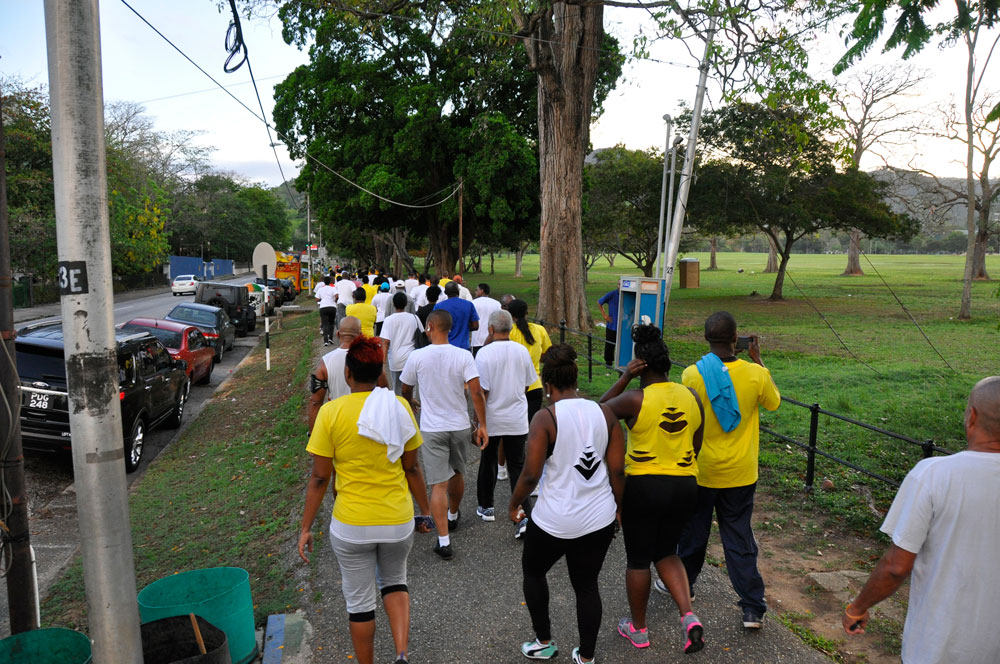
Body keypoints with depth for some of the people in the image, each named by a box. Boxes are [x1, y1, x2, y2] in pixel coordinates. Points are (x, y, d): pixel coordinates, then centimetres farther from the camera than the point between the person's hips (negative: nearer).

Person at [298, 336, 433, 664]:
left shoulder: (331, 412, -13)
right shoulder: (400, 407, -6)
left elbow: (319, 478, -10)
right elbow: (412, 469, 0)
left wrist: (306, 528, 0)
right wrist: (425, 510, 13)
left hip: (351, 525, -2)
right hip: (398, 520, 3)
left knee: (359, 601, 17)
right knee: (394, 581, 27)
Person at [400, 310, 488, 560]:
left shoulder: (417, 356, -9)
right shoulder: (463, 356, -9)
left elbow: (406, 390, 7)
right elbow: (476, 392, -14)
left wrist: (411, 404, 29)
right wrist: (482, 425, -6)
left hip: (432, 429, -2)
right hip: (460, 426, 2)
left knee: (438, 484, -1)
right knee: (457, 473, 23)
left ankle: (444, 540, -4)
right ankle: (453, 516, 46)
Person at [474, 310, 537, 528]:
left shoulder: (484, 353, -15)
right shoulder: (522, 351, -4)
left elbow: (482, 391, -15)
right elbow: (527, 384, 7)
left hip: (491, 419, -2)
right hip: (517, 420, 2)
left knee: (488, 463, 16)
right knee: (517, 466, 9)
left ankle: (486, 508, 30)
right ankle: (525, 514, 3)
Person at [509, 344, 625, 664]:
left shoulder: (545, 418, -17)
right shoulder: (604, 413, -4)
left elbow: (531, 475, -16)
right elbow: (617, 471, -1)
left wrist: (514, 504, 2)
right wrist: (621, 508, 13)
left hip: (555, 521, -4)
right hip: (599, 520, 4)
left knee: (532, 571, 24)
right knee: (587, 585, 20)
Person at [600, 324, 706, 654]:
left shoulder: (635, 399, -16)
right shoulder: (692, 397, 0)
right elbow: (697, 447, 7)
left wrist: (625, 377, -5)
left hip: (643, 486, -5)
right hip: (684, 486, 5)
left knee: (638, 559, 13)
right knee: (667, 553, 24)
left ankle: (638, 629, 29)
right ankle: (688, 616, 8)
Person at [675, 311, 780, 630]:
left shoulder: (692, 374, -17)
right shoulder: (755, 374, -13)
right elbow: (774, 402, 8)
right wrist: (758, 359, 11)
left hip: (701, 471, -1)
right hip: (740, 473, 1)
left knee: (694, 530, 19)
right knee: (739, 537, 11)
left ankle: (684, 583, 38)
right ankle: (753, 607, 13)